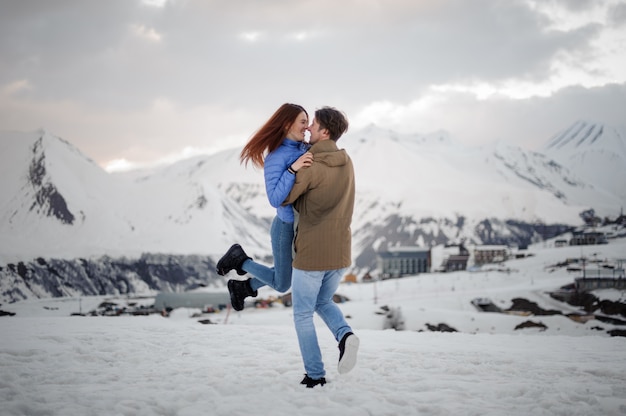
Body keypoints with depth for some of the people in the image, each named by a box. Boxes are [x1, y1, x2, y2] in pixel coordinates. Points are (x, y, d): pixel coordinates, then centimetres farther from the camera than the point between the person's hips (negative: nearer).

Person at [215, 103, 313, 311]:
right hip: (287, 227, -8)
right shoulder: (275, 158, -24)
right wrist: (293, 169, -38)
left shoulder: (304, 149, -2)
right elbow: (275, 199, -31)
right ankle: (239, 258, 24)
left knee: (289, 272, 26)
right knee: (282, 284, 9)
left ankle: (244, 287, 41)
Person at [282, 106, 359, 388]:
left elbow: (283, 199, -8)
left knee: (303, 314, 10)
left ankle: (315, 375, 11)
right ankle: (345, 335, -1)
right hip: (340, 252, 6)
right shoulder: (346, 163, 5)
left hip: (311, 253, -6)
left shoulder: (309, 167, -17)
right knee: (324, 302, 27)